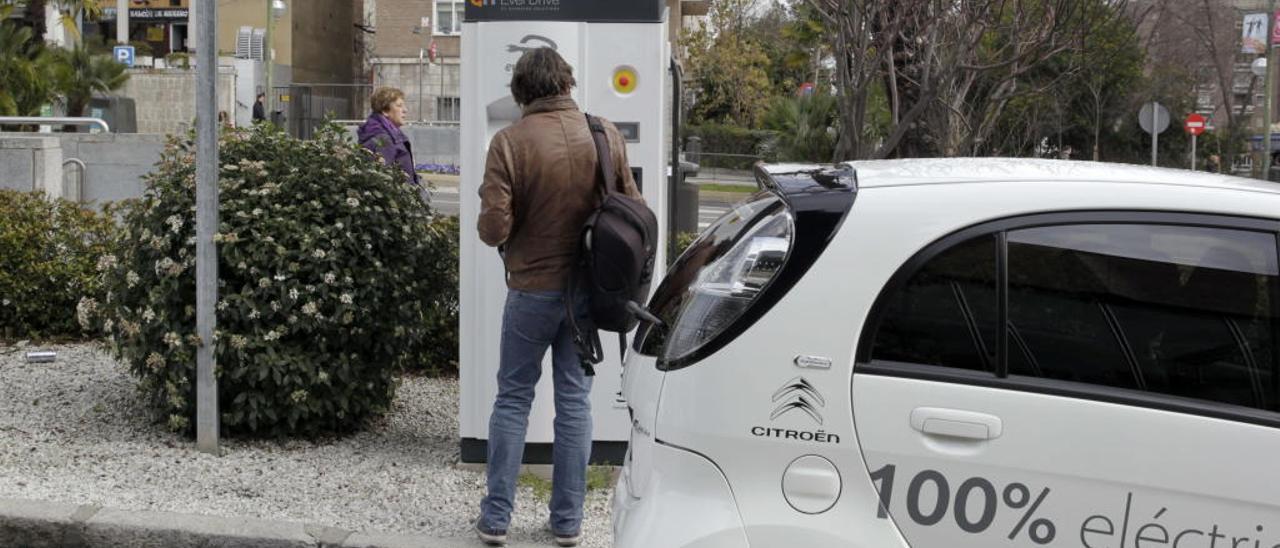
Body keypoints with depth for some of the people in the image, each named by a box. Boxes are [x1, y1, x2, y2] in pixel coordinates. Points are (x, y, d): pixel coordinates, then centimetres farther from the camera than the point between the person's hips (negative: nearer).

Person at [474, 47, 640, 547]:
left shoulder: (509, 142, -14)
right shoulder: (607, 135, -4)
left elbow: (493, 229, -16)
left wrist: (493, 215, 6)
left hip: (532, 289, -3)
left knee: (513, 398, 10)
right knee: (574, 398, 11)